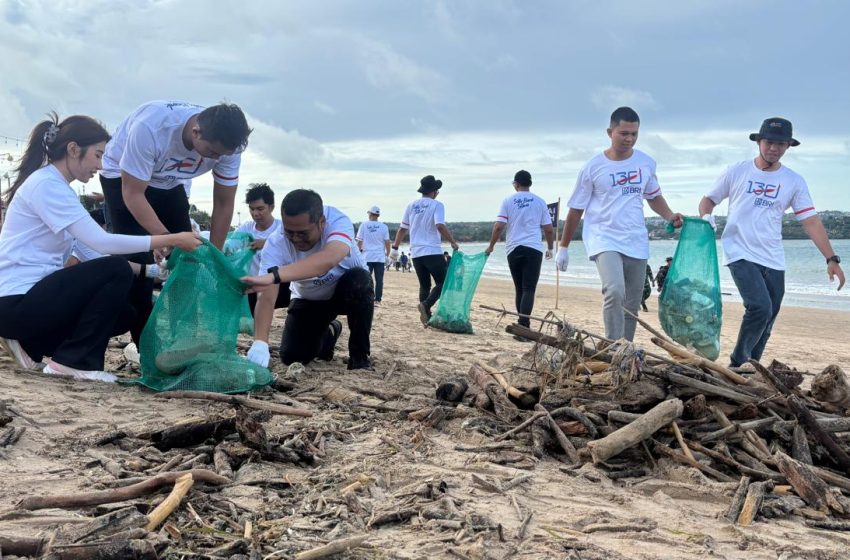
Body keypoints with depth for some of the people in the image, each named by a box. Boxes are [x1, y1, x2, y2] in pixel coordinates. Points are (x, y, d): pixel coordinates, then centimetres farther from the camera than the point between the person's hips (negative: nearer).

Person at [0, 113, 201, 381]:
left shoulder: (55, 186, 15)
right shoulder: (47, 184, -16)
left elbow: (87, 251, 10)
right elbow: (101, 242, -24)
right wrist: (172, 240, -21)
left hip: (32, 295, 10)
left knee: (122, 314, 9)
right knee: (117, 272, -17)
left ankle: (30, 343, 11)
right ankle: (74, 361, -9)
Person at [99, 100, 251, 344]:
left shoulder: (226, 144, -25)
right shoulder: (150, 127, -40)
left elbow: (224, 204, -14)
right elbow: (133, 194, -33)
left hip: (168, 184, 5)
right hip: (123, 179, -4)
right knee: (139, 260, -16)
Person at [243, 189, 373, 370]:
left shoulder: (338, 222, -36)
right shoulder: (276, 243, -29)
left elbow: (328, 260, -57)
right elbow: (267, 296, -37)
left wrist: (274, 275, -67)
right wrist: (260, 342, -53)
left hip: (346, 289, -2)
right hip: (309, 299, 3)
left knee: (359, 280, -36)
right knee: (292, 357, -8)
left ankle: (359, 356, -15)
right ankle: (329, 333, 27)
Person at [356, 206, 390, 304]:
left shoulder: (364, 225, 0)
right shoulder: (383, 226, 1)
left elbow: (359, 242, 0)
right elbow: (387, 242, 0)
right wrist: (387, 255, 10)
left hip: (367, 257, 0)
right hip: (380, 257, 0)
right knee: (379, 279, 2)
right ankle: (377, 300, 0)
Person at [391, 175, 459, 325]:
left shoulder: (411, 206, 12)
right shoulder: (436, 205, -4)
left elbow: (402, 229, 15)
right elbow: (440, 226, -17)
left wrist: (395, 247, 23)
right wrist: (453, 242, -9)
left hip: (416, 253, 6)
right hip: (432, 252, -6)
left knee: (424, 285, 12)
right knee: (442, 282, 1)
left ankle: (427, 318, 6)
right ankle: (426, 305, -22)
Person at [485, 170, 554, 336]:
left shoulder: (508, 201, 5)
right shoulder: (540, 202, 8)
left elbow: (499, 226, -3)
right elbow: (549, 229, 8)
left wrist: (491, 245, 9)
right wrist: (550, 248, 22)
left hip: (513, 249, 1)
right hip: (533, 248, -1)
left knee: (519, 289, 12)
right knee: (528, 289, -8)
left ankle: (523, 326, 17)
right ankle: (523, 325, -23)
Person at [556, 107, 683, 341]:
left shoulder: (646, 163, 6)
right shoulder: (594, 167, -4)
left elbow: (653, 196, 23)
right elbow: (576, 209, 2)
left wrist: (670, 216, 3)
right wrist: (563, 247, 5)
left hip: (636, 243, 5)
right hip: (604, 240, -4)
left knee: (632, 305, 9)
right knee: (614, 292, -27)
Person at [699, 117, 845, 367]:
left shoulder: (794, 182, 5)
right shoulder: (737, 171, 1)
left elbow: (811, 221, 0)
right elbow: (709, 199, 10)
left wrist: (832, 259, -8)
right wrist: (706, 218, -14)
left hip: (773, 260, 4)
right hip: (740, 253, -4)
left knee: (768, 319, 6)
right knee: (760, 308, -21)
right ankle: (737, 364, -3)